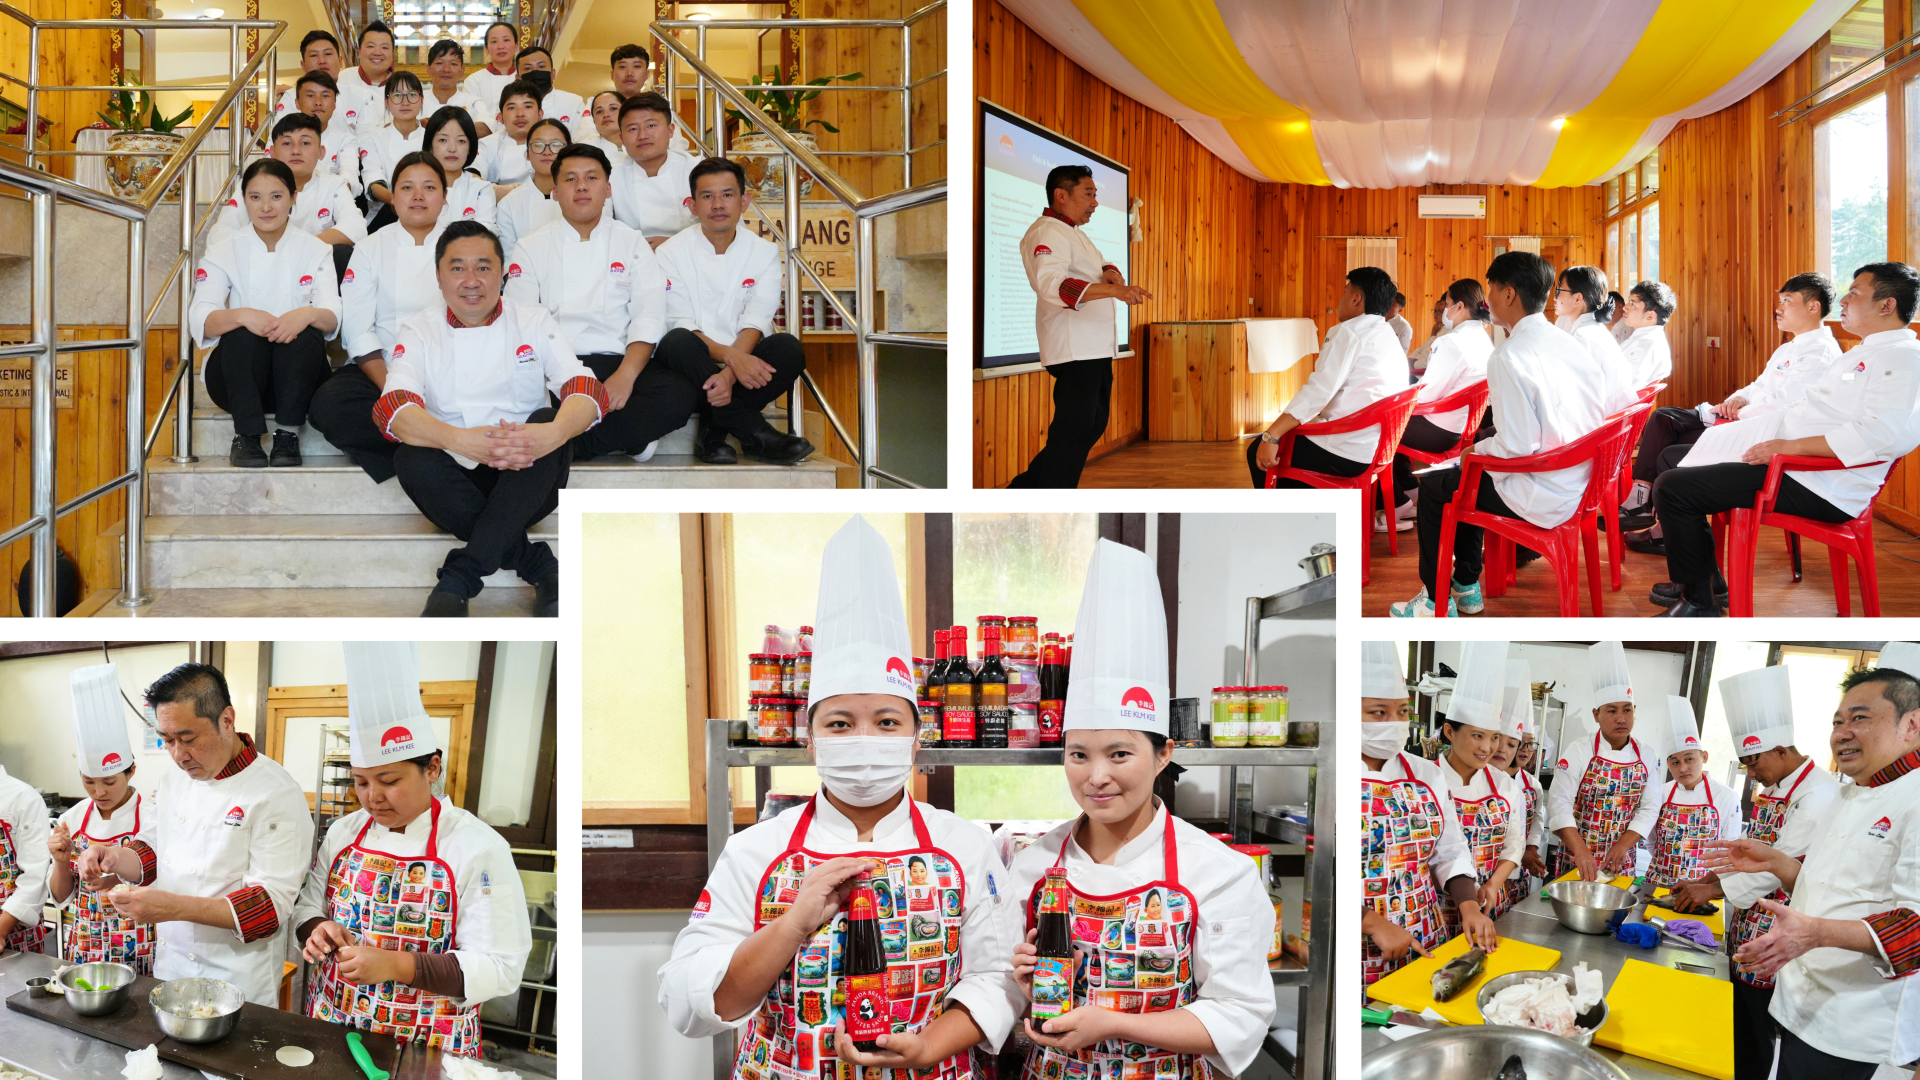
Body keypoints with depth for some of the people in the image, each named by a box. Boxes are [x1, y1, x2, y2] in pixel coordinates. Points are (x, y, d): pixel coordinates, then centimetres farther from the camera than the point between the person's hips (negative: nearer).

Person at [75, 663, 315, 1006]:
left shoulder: (277, 793, -19)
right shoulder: (175, 778, 5)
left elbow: (273, 903, -23)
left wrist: (174, 907, -32)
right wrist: (117, 859, -6)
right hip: (168, 963, 6)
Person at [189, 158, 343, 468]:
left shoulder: (314, 250, 3)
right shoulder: (223, 252, 1)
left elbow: (333, 318, -11)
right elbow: (200, 321, -15)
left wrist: (309, 314, -37)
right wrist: (241, 316, -37)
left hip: (295, 374, 0)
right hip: (238, 372, 0)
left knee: (306, 333, -31)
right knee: (243, 333, -31)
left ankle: (288, 433, -20)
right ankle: (246, 436, -20)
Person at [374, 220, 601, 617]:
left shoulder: (534, 323, 5)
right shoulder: (419, 331, 4)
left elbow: (586, 391, -11)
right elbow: (393, 409, -15)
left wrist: (554, 433, -36)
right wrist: (459, 440, -37)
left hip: (528, 485, 0)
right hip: (459, 486, 0)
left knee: (546, 421, -30)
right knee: (411, 459, -30)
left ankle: (460, 577, -36)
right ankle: (539, 565, -30)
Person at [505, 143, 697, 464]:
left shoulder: (631, 243, 14)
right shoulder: (530, 248, 13)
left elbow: (649, 317, 2)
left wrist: (625, 375, -17)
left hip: (615, 363, 1)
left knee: (678, 394, -30)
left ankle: (564, 445, -25)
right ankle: (626, 438, -22)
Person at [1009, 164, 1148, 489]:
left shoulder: (1074, 232, 22)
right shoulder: (1046, 234, -13)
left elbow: (1100, 264, 22)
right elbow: (1052, 284, -30)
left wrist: (1111, 273, -6)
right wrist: (1115, 291, -40)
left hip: (1096, 346, 11)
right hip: (1073, 349, -11)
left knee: (1093, 425, 16)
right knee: (1074, 432, -10)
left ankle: (1027, 485, 22)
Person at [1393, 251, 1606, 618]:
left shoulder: (1508, 358, -23)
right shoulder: (1569, 344, 3)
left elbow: (1517, 447, -25)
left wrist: (1475, 451, -4)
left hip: (1542, 499, -8)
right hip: (1577, 484, 8)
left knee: (1432, 486, 12)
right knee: (1466, 475, 28)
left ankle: (1437, 601, 25)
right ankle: (1467, 587, 38)